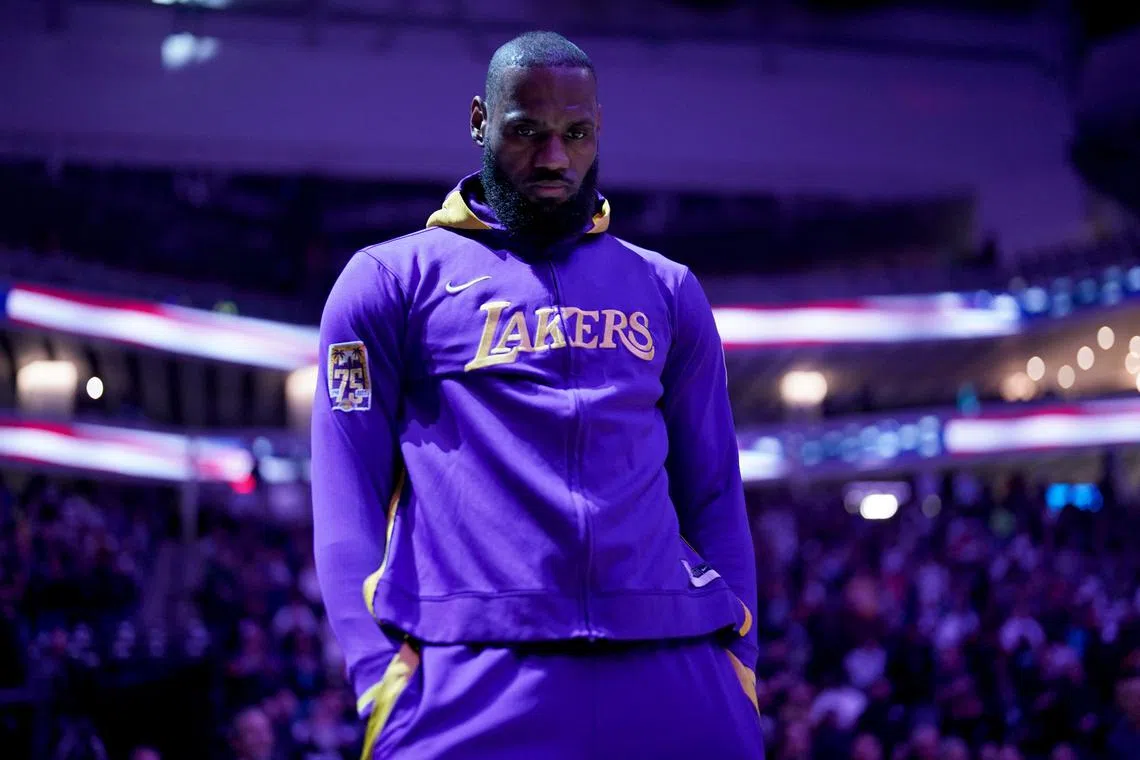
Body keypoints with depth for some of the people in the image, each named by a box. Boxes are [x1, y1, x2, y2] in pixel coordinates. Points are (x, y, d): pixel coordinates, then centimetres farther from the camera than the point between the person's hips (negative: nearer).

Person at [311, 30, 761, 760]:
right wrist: (382, 677, -8)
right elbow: (347, 502, 3)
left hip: (672, 669, 3)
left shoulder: (667, 293, 20)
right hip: (476, 679, -3)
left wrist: (737, 667, 6)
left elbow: (713, 500, 18)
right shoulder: (394, 282, 10)